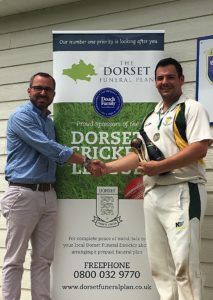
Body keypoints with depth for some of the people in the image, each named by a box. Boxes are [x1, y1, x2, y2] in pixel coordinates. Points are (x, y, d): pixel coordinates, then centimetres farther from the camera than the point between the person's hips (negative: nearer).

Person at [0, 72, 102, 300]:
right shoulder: (21, 116, -9)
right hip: (23, 194, -8)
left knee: (43, 259, 10)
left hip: (48, 194, 8)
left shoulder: (48, 121, 17)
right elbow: (48, 148, -17)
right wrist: (85, 161, -14)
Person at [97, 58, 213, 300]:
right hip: (153, 194, 8)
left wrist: (160, 166, -18)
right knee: (159, 264, 10)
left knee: (184, 263, -10)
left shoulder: (192, 108, -2)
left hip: (182, 192, -7)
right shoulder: (151, 117, 21)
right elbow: (141, 155, 25)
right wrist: (107, 167, 17)